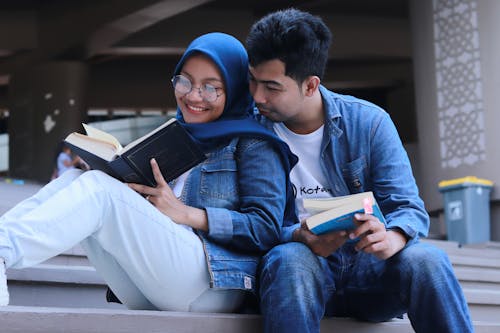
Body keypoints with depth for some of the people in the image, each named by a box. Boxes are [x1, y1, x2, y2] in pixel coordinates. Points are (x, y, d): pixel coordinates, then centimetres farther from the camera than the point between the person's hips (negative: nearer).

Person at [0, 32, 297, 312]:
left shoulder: (252, 144, 6)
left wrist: (186, 214, -12)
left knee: (98, 188, -21)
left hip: (209, 288, -6)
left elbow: (267, 227, -6)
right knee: (77, 177, -8)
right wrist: (125, 178, 3)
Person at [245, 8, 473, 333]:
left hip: (366, 268, 1)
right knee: (289, 260, -37)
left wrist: (391, 238, -29)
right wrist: (299, 237, -27)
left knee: (425, 259, -31)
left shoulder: (368, 122, 0)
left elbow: (409, 208, -4)